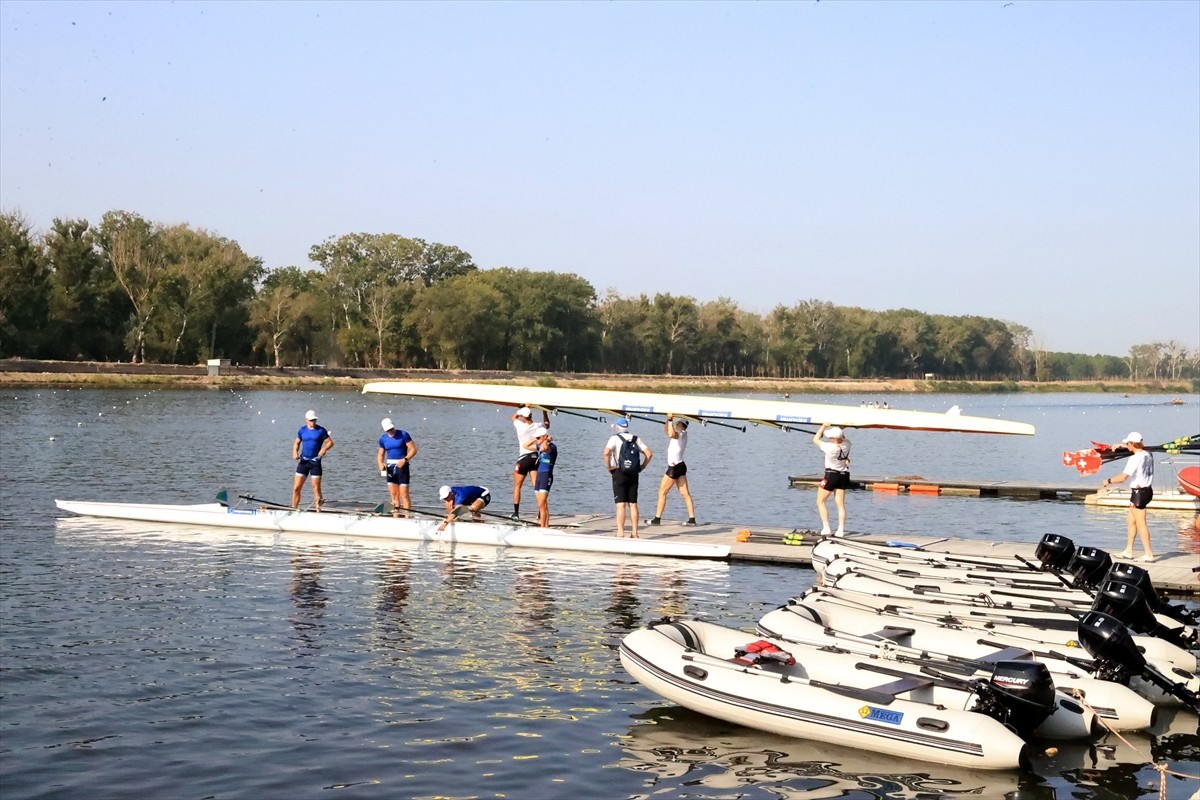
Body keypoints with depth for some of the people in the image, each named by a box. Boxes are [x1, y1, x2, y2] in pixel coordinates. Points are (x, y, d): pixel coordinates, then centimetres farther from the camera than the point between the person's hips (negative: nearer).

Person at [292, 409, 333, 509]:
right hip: (303, 461, 3)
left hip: (315, 462, -3)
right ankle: (293, 509, 8)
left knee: (316, 488, -4)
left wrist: (324, 449, -21)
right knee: (296, 488, 0)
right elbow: (296, 443, 17)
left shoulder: (321, 431, -3)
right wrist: (295, 452, -2)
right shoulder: (302, 431, 6)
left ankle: (318, 509, 6)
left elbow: (330, 442, -1)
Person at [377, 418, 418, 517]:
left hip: (402, 466, -5)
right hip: (390, 467, 5)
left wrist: (405, 459, -20)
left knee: (404, 494, -10)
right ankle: (395, 516, 11)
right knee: (394, 494, 7)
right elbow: (381, 454, 14)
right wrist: (381, 463, -7)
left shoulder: (403, 434, -6)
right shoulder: (383, 439, 7)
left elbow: (413, 449, -7)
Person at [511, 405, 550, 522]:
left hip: (524, 458, -4)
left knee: (517, 486, 8)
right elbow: (547, 424, 24)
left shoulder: (521, 426, -11)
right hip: (536, 457, 4)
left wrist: (524, 407, 14)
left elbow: (514, 417, 12)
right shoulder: (538, 426, -2)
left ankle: (516, 513, 5)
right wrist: (544, 411, 26)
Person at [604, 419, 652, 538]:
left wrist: (608, 466, -8)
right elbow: (649, 453, 5)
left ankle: (620, 533, -13)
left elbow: (606, 452, -21)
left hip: (619, 473, -4)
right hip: (633, 474, 4)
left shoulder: (615, 438, -4)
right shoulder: (636, 439, 10)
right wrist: (641, 467, 10)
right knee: (633, 504, 9)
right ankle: (635, 533, 9)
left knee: (621, 505, -6)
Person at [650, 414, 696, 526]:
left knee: (662, 493, -2)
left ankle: (657, 519, 0)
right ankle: (692, 519, -2)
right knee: (685, 493, 3)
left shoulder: (681, 434, -14)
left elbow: (671, 434, -37)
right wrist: (668, 420, 11)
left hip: (675, 467, -10)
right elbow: (667, 431, 26)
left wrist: (670, 419, -30)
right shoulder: (680, 434, 14)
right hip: (680, 466, 10)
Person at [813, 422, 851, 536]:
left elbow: (815, 439, -12)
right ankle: (841, 530, 3)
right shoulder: (847, 444, -10)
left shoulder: (830, 448, -26)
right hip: (844, 475, 6)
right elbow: (843, 438, 17)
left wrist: (824, 426, -6)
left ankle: (826, 528, 0)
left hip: (831, 475, -6)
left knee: (821, 502, 8)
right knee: (840, 504, 9)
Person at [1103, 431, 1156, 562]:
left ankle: (1148, 554, -3)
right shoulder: (1148, 455, 5)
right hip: (1147, 490, 9)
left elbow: (1123, 477, -21)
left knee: (1140, 523, -4)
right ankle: (1128, 551, 22)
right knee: (1130, 521, 17)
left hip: (1139, 491, -9)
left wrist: (1109, 481, -5)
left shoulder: (1135, 458, -19)